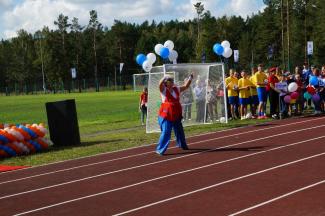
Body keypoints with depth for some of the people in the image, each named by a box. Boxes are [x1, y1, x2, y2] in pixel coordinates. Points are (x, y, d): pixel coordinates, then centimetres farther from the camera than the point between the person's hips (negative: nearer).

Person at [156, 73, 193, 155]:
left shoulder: (176, 89, 8)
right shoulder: (164, 90, -11)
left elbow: (186, 86, 19)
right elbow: (160, 84, -32)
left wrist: (190, 78, 8)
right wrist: (165, 78, -48)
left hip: (176, 115, 7)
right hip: (166, 116, -7)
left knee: (179, 131, 22)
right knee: (165, 133, -11)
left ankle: (182, 145, 45)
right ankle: (160, 149, -3)